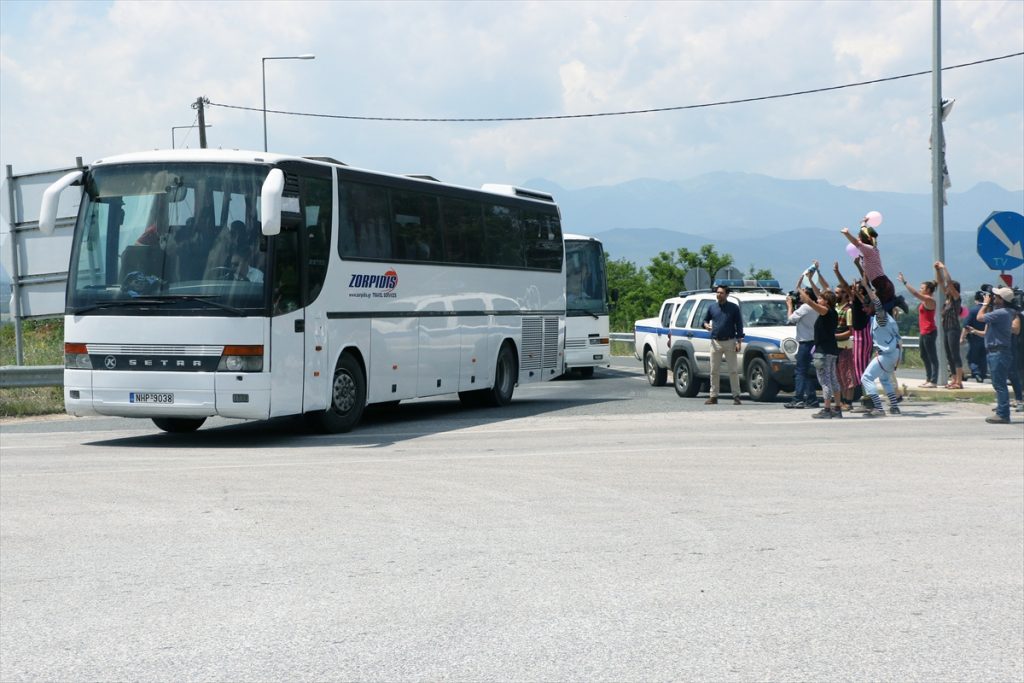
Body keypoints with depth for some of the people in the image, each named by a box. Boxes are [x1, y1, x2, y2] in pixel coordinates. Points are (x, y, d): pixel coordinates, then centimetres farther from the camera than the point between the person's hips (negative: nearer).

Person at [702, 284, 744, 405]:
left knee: (733, 370, -3)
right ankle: (713, 396, 9)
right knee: (714, 371, 4)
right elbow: (705, 320, 20)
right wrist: (706, 325, -5)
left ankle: (736, 396, 2)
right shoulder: (712, 307, 9)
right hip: (715, 342, 3)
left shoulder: (733, 308, 1)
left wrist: (739, 342, -6)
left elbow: (739, 325, 2)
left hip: (730, 342, -3)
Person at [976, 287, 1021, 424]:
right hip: (996, 351, 10)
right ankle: (1002, 412, 21)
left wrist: (985, 303, 1)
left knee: (999, 384, -8)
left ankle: (1003, 415, -8)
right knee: (999, 384, 15)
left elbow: (980, 317, -15)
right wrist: (989, 306, 15)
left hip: (998, 352, -10)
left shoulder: (1001, 313, -20)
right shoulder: (1006, 312, 13)